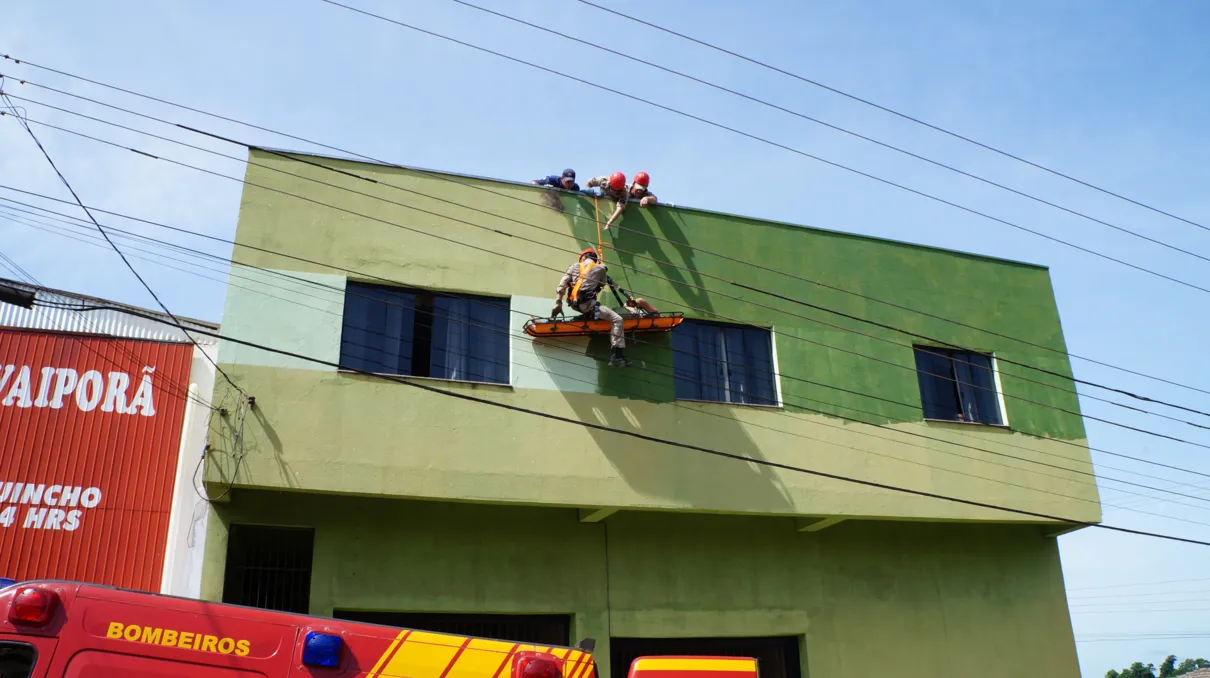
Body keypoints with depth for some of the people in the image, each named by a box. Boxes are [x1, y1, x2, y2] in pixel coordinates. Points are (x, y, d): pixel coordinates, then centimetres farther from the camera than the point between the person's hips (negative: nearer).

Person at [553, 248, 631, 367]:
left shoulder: (574, 266, 15)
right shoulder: (600, 268, 6)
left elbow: (561, 286, 8)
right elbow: (602, 286, 21)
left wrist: (558, 304, 11)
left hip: (573, 304, 6)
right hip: (587, 303, -6)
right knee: (617, 319, -6)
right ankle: (616, 356, -16)